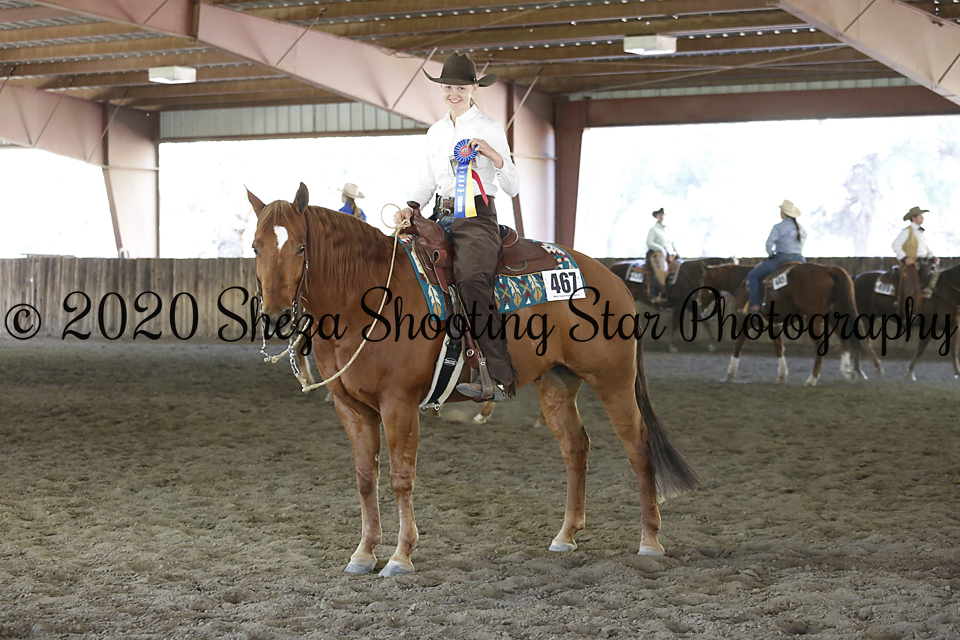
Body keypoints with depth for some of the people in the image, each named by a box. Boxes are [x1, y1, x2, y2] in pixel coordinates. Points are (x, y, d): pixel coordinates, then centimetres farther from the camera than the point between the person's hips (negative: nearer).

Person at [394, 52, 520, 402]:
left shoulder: (490, 129, 2)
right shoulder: (435, 132, 18)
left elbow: (513, 188, -1)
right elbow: (427, 181, 20)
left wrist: (494, 156, -19)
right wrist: (412, 207, 0)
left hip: (477, 218, -7)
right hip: (442, 217, 7)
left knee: (471, 283, -28)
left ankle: (499, 377, -34)